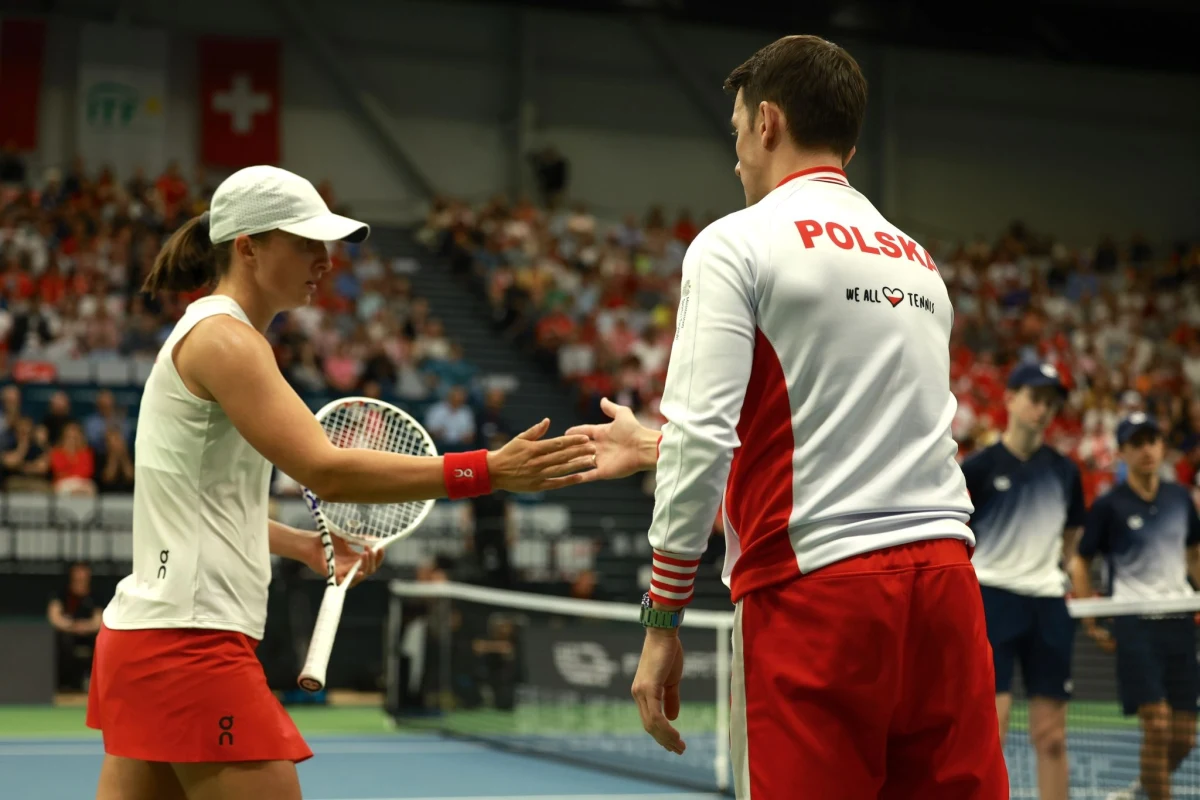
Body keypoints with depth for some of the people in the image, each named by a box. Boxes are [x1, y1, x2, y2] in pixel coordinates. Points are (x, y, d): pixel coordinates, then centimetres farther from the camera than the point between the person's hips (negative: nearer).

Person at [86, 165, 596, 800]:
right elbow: (325, 471, -24)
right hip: (189, 636, -10)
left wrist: (307, 547, 13)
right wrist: (488, 470, -27)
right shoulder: (222, 337, -12)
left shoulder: (206, 334, 18)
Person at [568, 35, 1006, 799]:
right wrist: (653, 445, 37)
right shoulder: (920, 260, 20)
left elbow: (702, 441, -10)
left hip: (816, 591, -6)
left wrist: (662, 623, -6)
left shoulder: (738, 242, 0)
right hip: (944, 573, 6)